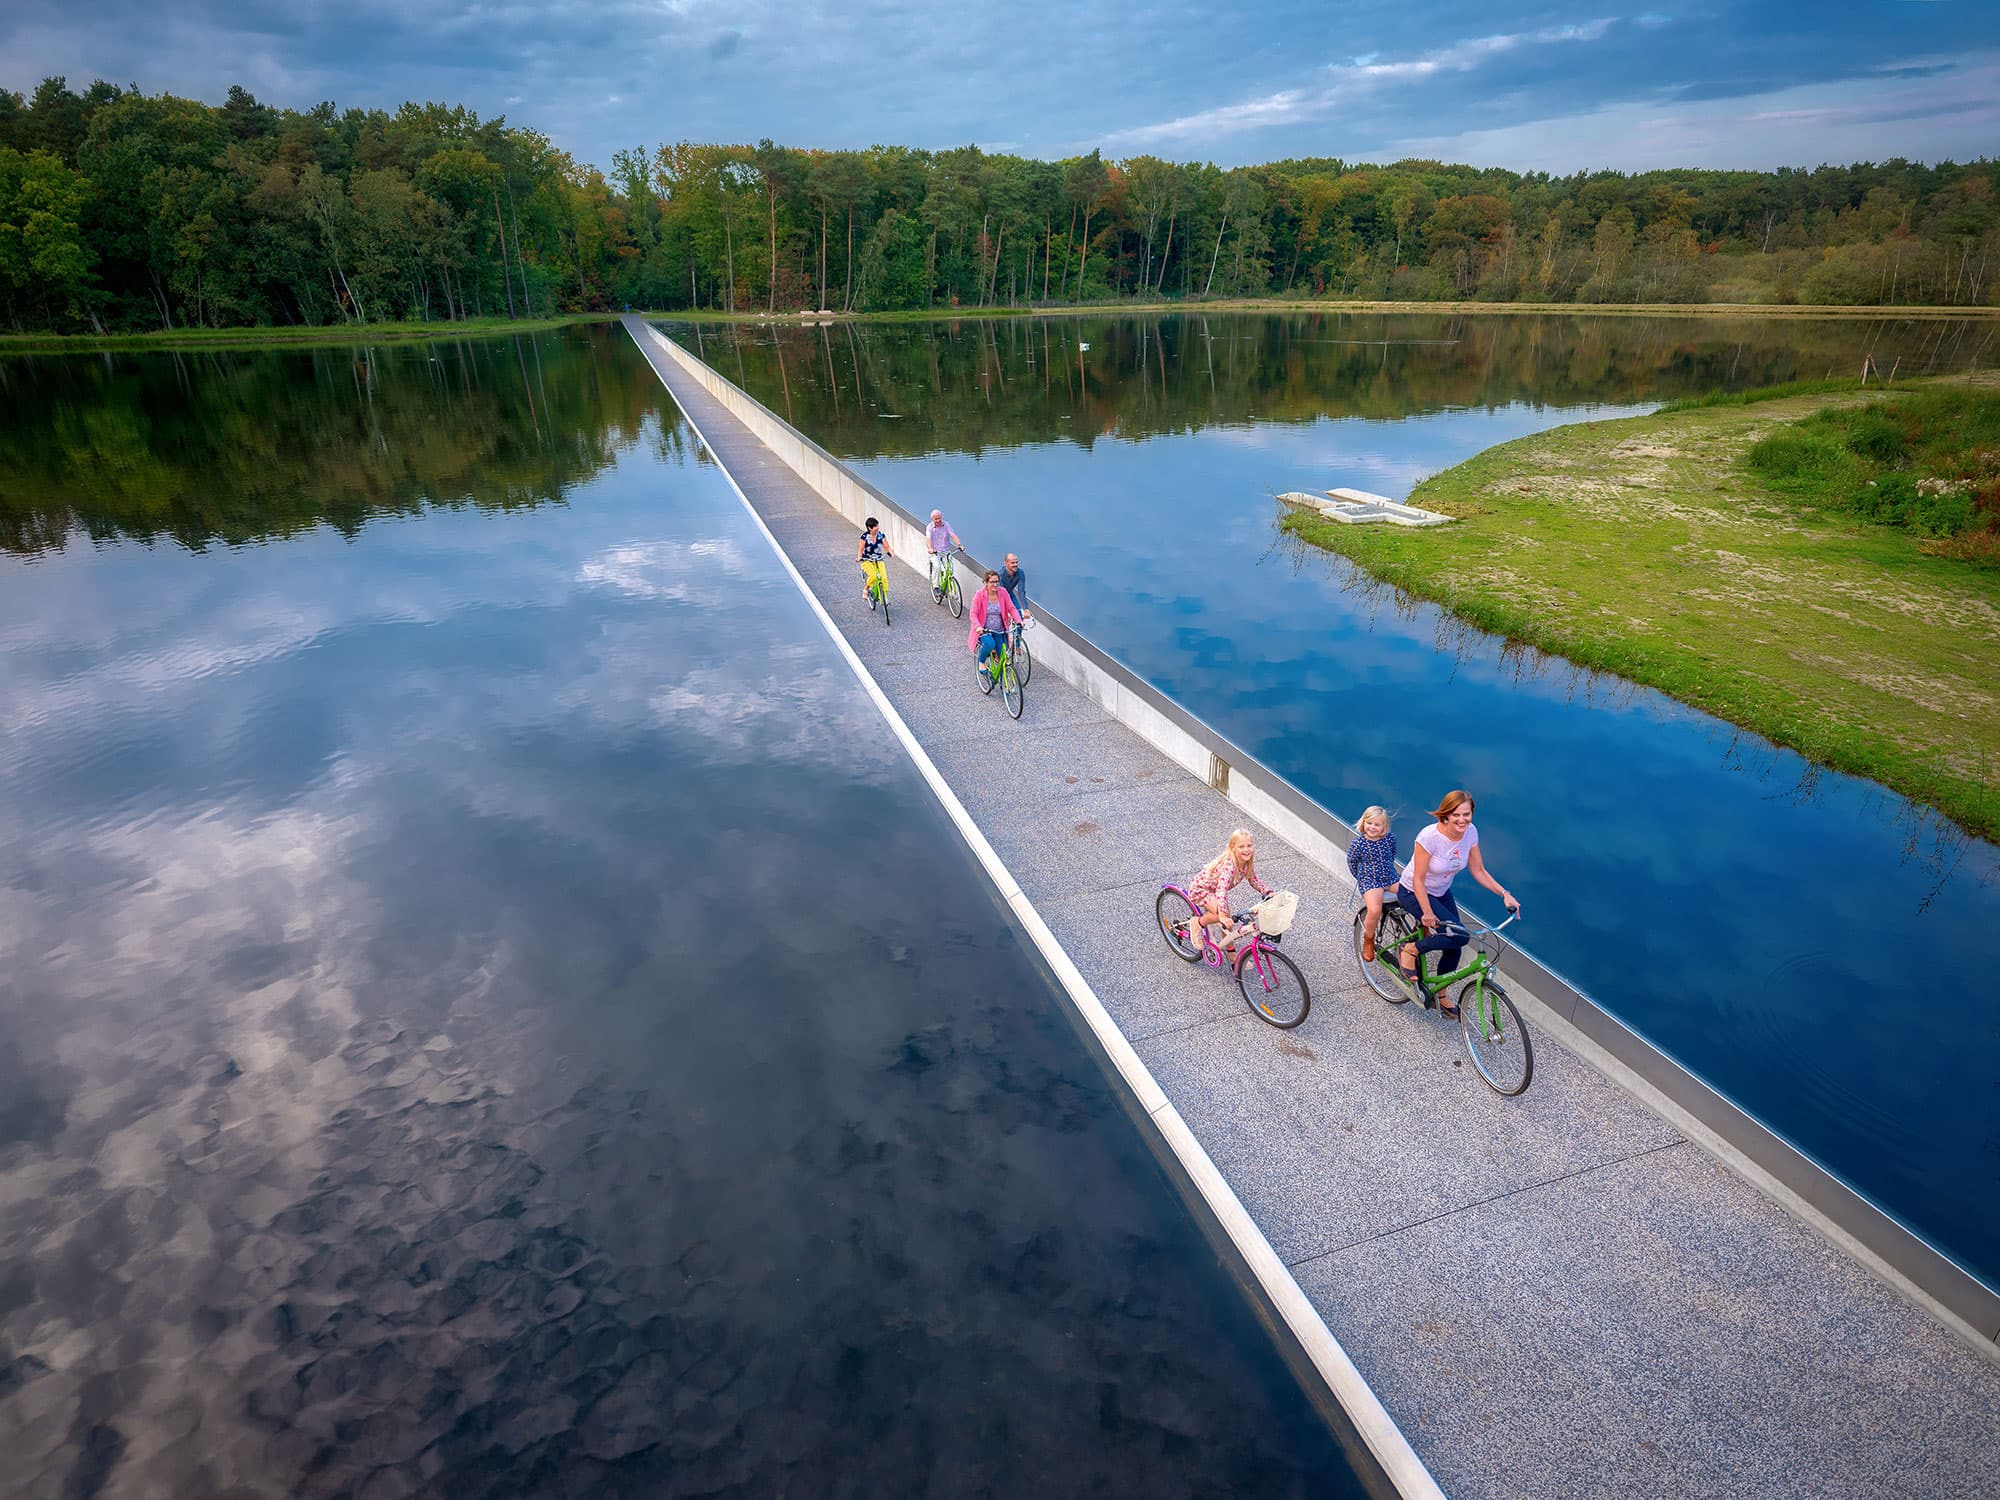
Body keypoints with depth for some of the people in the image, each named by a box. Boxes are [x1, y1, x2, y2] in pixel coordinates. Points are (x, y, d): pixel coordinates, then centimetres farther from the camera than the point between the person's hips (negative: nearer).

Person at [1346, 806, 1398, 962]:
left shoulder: (1390, 838, -3)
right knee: (1375, 911, -31)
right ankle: (1368, 941, -2)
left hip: (1391, 878, 4)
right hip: (1370, 881, -4)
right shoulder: (1358, 844, -13)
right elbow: (1352, 863, 3)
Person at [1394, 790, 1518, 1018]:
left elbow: (1479, 871, -4)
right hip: (1414, 893, -6)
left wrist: (1504, 894, -15)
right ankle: (1409, 951, 1)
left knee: (1454, 949, 3)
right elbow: (1418, 880, -26)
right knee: (1459, 936, -21)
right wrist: (1427, 913, -31)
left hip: (1442, 893, 6)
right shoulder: (1430, 836, -31)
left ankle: (1440, 996, 27)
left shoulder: (1470, 832, -13)